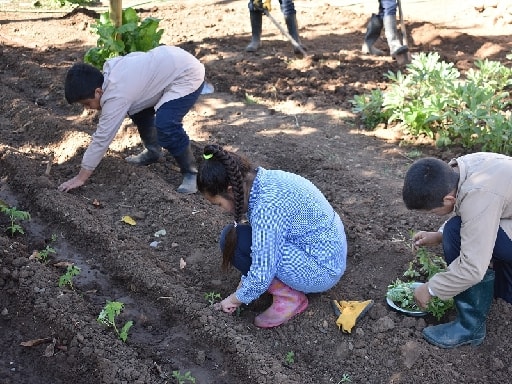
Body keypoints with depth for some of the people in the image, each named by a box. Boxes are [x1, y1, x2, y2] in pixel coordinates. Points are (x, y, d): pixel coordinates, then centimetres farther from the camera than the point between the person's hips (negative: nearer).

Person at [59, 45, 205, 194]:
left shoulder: (116, 96, -25)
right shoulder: (109, 68, -1)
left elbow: (102, 137, -21)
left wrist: (80, 177, -15)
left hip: (188, 75, -10)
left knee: (165, 126, -25)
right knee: (138, 107, 17)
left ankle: (191, 173, -6)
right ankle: (153, 151, 35)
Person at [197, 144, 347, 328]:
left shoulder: (267, 206, -29)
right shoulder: (263, 180, -1)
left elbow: (261, 276, -23)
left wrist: (235, 299, -5)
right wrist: (242, 287, 13)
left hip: (320, 270, -9)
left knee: (233, 241, -15)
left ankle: (289, 297, -4)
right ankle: (291, 286, 13)